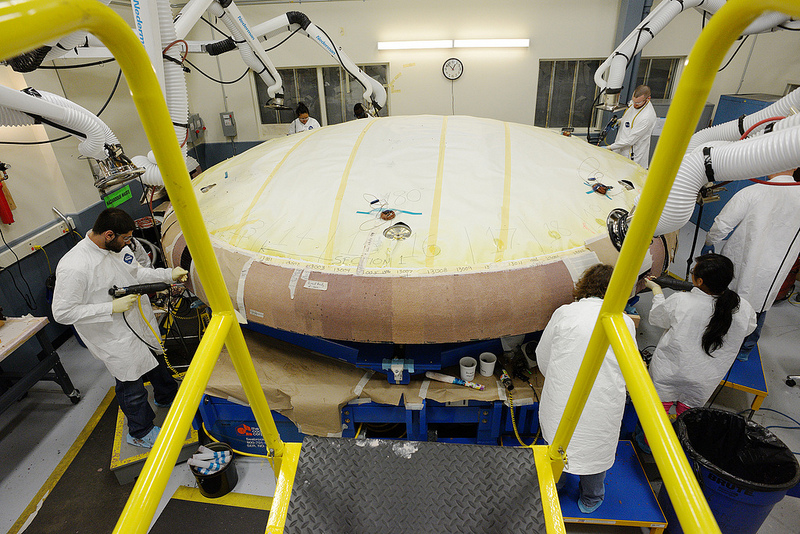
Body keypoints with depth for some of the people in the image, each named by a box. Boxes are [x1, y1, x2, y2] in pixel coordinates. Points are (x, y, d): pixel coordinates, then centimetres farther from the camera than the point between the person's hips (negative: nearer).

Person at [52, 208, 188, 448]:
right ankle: (140, 433, 34)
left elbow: (136, 272, 10)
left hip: (141, 321, 8)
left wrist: (169, 274, -2)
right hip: (115, 338, -8)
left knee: (158, 360, 28)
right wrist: (112, 307, -28)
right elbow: (62, 312, -24)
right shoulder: (73, 268, -29)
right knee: (131, 385, 9)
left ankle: (167, 396, 57)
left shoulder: (116, 247, -6)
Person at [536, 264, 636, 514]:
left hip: (561, 399, 0)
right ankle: (590, 500, 47)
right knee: (597, 450, 23)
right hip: (603, 405, 0)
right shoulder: (625, 322, -5)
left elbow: (542, 357, 3)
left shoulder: (564, 313, -6)